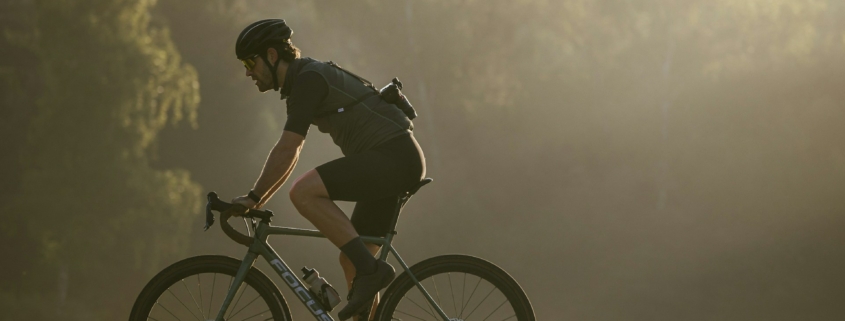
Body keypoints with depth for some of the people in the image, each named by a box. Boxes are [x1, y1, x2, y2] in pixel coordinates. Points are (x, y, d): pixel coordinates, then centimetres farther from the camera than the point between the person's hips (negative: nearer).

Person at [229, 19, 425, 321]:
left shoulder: (308, 79, -12)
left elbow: (286, 151, -18)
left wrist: (253, 198, -11)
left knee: (304, 191, -23)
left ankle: (370, 269, -20)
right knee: (352, 262, 10)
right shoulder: (303, 81, 19)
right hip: (396, 161, 10)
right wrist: (257, 201, 22)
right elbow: (290, 154, 25)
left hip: (394, 157, -10)